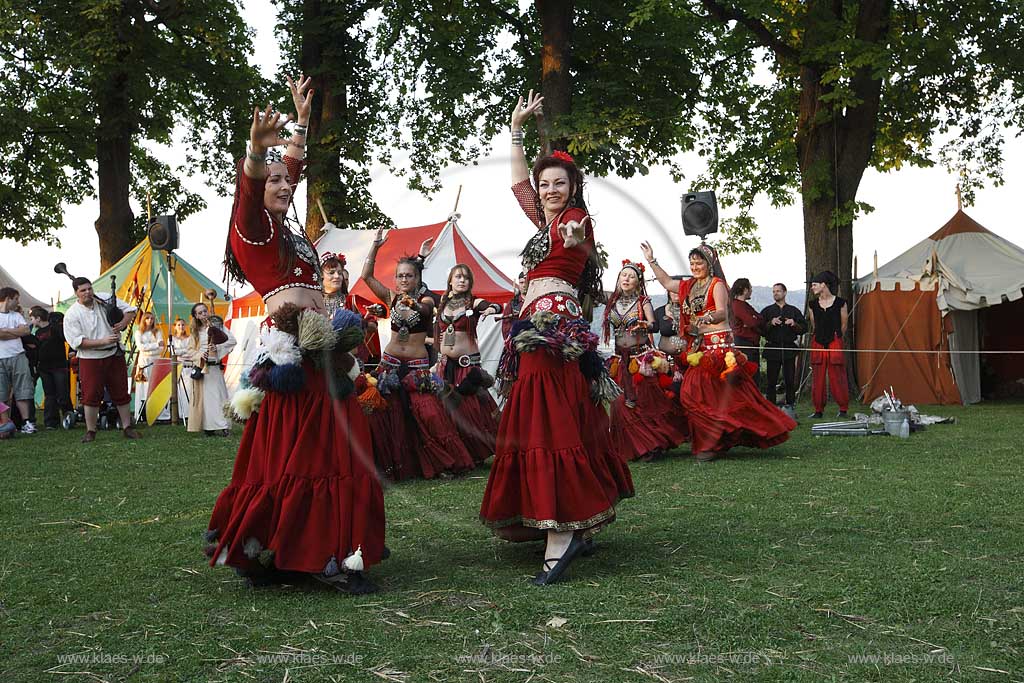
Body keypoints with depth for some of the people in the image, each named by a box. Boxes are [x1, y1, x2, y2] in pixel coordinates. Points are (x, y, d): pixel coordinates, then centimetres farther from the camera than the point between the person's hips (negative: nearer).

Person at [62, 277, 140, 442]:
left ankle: (128, 428, 17)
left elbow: (130, 310, 8)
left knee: (121, 393, 8)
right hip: (90, 359, -3)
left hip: (115, 355, 3)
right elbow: (76, 342, -14)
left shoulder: (105, 300, 2)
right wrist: (103, 341, -22)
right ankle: (90, 431, 11)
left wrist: (123, 323, -14)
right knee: (91, 396, -1)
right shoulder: (72, 315, -7)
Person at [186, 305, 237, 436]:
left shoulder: (216, 325, 2)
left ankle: (222, 426, -7)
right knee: (202, 396, 1)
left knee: (216, 394, -8)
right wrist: (200, 355, -9)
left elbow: (232, 340, -6)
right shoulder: (195, 331, 14)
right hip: (200, 366, 4)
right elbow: (190, 349, 10)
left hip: (213, 366, -4)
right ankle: (207, 427, 5)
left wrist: (217, 347, -16)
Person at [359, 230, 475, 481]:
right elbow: (367, 276, -4)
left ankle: (446, 462, 2)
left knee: (429, 414, -12)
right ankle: (393, 466, 12)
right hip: (390, 363, 4)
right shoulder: (392, 298, 4)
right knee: (385, 415, 0)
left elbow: (425, 308, -27)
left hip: (417, 365, -3)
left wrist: (414, 304, -45)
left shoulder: (426, 299, -4)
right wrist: (375, 245, -10)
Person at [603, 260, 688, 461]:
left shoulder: (643, 301, -1)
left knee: (646, 399, -7)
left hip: (642, 357, -3)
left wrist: (642, 324, -27)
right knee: (625, 403, 1)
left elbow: (653, 325, -10)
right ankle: (633, 447, 12)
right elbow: (608, 327, 14)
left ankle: (654, 444, 1)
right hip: (620, 359, 4)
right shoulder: (613, 303, 8)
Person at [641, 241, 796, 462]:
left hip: (718, 344, -7)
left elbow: (723, 313, -18)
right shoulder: (690, 286, 15)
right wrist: (652, 261, 25)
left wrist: (708, 317, -39)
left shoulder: (717, 284, -6)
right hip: (699, 345, 8)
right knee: (692, 393, 2)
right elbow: (667, 281, 28)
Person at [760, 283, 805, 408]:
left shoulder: (794, 310, 13)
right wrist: (770, 323, -14)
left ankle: (790, 406, 6)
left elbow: (804, 327, 8)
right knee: (771, 381, -1)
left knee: (790, 380, -1)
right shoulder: (767, 311, 12)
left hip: (789, 349, 0)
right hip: (772, 349, 0)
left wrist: (794, 324, -10)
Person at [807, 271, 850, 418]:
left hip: (835, 344, -3)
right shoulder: (812, 305, 7)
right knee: (817, 379, 3)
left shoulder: (840, 303, -2)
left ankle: (843, 409, 11)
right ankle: (818, 410, 12)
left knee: (837, 378, -1)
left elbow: (843, 326, 8)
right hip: (818, 345, 3)